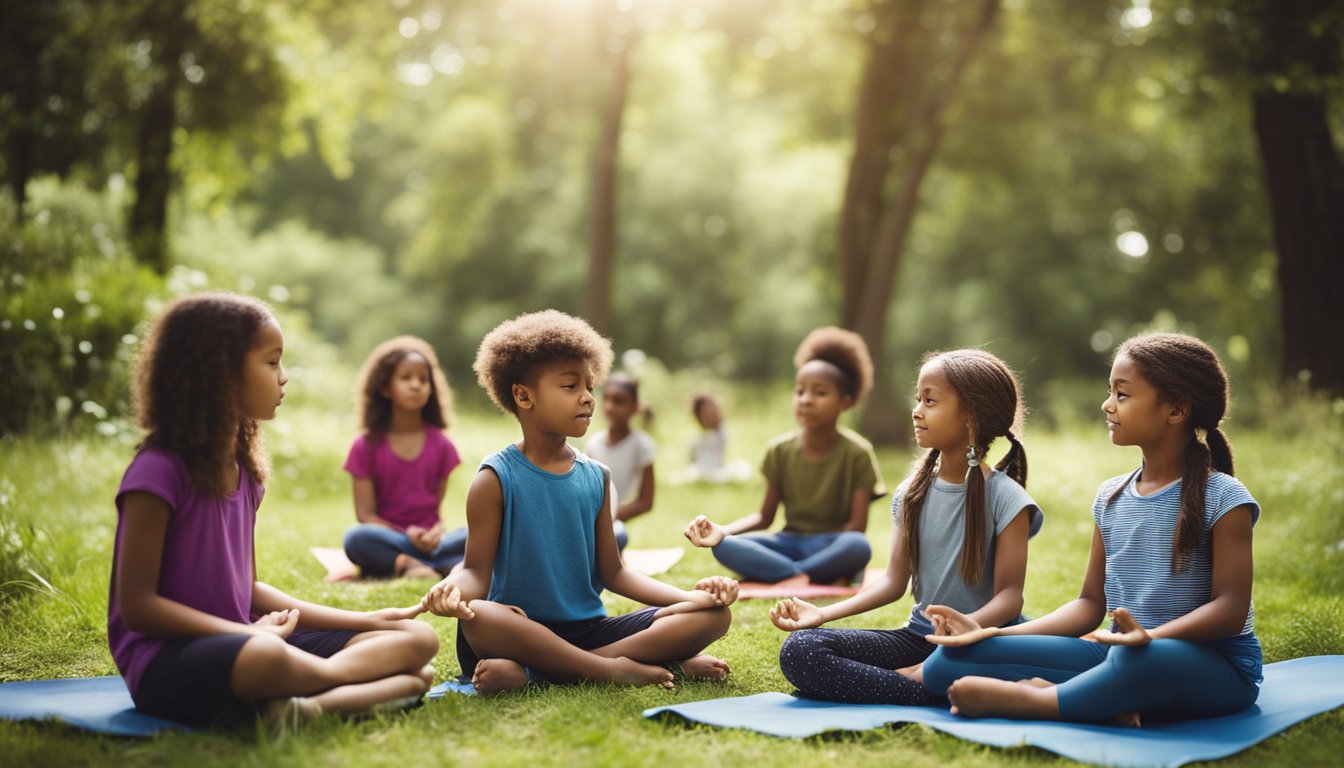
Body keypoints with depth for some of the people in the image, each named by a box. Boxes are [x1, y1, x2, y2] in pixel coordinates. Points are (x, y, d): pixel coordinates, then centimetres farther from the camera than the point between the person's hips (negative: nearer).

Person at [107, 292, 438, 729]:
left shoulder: (243, 471, 12)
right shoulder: (159, 471, -12)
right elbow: (137, 604, -14)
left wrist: (365, 621, 13)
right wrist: (252, 632, -17)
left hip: (244, 637, 9)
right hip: (168, 660, -9)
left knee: (418, 638, -4)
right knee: (264, 656, -44)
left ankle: (315, 701, -30)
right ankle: (361, 680, -17)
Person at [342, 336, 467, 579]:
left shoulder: (441, 445, 9)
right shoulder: (367, 446, 4)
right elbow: (365, 514, -2)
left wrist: (437, 533, -18)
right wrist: (406, 535, -19)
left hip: (431, 543, 2)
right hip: (389, 539, -2)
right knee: (356, 538, -35)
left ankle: (404, 564, -34)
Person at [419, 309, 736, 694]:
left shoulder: (596, 478, 10)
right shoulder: (497, 478, -4)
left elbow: (612, 572, 11)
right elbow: (477, 570, -7)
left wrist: (690, 596, -2)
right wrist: (454, 590, -32)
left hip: (588, 630, 6)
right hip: (523, 629, -6)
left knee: (713, 615, -11)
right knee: (477, 618, -39)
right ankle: (614, 668, -25)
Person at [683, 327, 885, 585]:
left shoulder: (857, 453, -5)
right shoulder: (780, 450, 3)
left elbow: (857, 524, -7)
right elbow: (764, 517, 3)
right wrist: (721, 530, -14)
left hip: (831, 545, -2)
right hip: (790, 544, 3)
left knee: (858, 547, -39)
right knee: (725, 547, -25)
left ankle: (781, 576, -25)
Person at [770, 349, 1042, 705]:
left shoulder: (1005, 498, -7)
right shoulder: (912, 492, 8)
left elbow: (1009, 596, -12)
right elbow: (894, 581, 6)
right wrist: (824, 613, -6)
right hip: (918, 637, 5)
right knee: (799, 650, -18)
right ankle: (934, 693, -24)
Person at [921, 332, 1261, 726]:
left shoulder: (1223, 498, -7)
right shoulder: (1111, 498, 12)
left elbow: (1231, 608, -15)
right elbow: (1091, 603, 12)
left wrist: (1151, 636, -34)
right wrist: (993, 633, -1)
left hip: (1213, 666, -6)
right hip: (1118, 654, 6)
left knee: (1145, 661, -46)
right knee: (949, 662, -12)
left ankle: (1028, 699, -24)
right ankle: (1111, 701, -27)